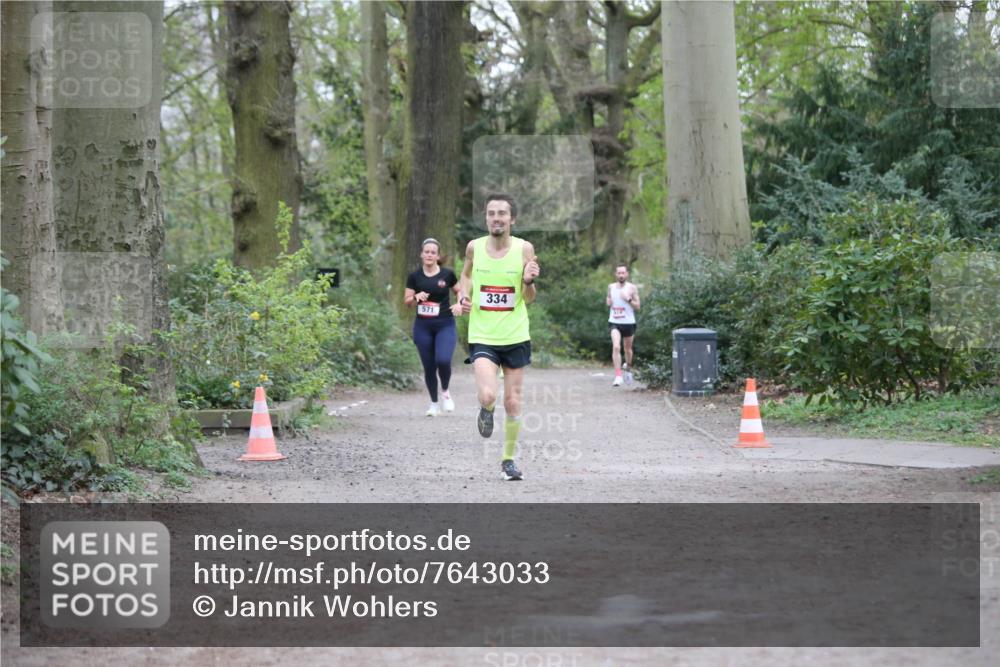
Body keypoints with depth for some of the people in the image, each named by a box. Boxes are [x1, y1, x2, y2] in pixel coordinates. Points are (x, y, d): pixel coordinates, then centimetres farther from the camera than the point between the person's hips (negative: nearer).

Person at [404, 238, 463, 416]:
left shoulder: (447, 274, -1)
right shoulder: (414, 276, 1)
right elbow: (406, 301, 5)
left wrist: (460, 304, -8)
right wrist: (416, 297, -16)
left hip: (445, 325, -2)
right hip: (423, 326, 2)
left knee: (443, 360, -21)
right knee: (429, 367, 4)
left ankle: (445, 391, 8)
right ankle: (434, 403, 21)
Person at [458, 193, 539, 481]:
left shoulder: (524, 249, -6)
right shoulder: (474, 246, -4)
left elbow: (529, 299, 0)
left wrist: (528, 281, -21)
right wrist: (463, 295, -1)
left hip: (515, 337, 1)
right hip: (482, 337, -1)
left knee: (513, 403, 7)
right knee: (487, 395, -20)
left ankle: (508, 460, 25)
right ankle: (486, 410, 17)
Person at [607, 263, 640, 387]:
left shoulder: (632, 288, -3)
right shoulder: (611, 287, 5)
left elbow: (637, 306, -2)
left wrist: (628, 299, -19)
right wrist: (608, 301, -2)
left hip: (628, 322, 0)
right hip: (614, 322, 0)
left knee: (628, 349, 15)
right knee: (615, 347, -20)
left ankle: (628, 368, 45)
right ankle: (618, 376, -22)